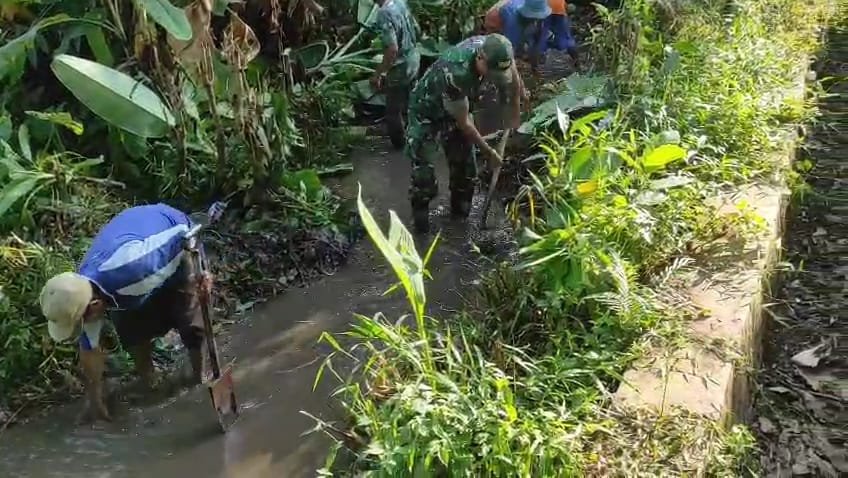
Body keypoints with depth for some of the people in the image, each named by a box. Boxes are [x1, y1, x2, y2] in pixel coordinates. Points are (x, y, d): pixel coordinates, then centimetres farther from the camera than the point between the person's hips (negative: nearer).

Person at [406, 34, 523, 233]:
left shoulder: (492, 49, -25)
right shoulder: (455, 73, -43)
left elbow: (515, 81, -1)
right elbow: (464, 123, -29)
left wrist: (514, 115, 7)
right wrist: (490, 152, -18)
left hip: (456, 108, 6)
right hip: (426, 112, -6)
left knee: (464, 163, 10)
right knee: (423, 169, -7)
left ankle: (460, 208, 30)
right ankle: (420, 212, 16)